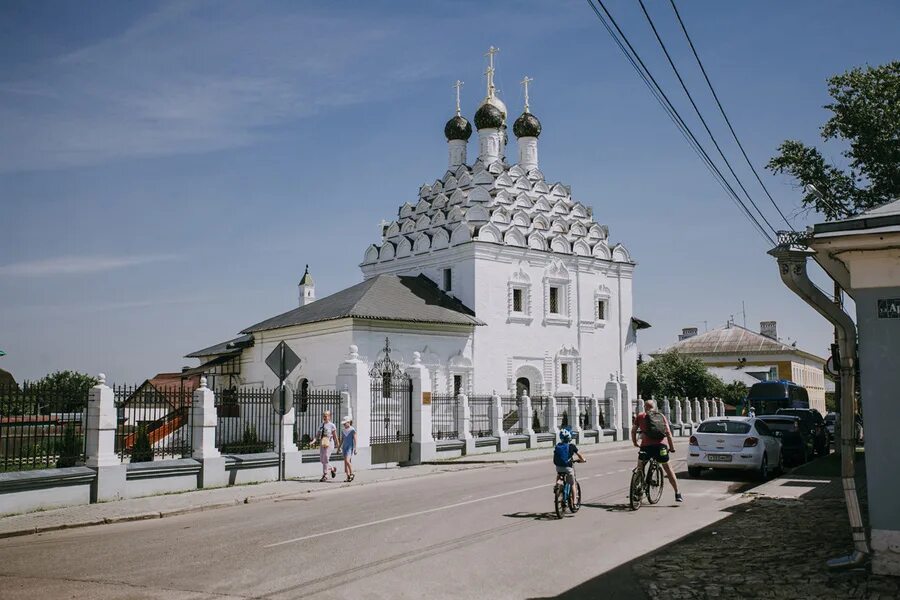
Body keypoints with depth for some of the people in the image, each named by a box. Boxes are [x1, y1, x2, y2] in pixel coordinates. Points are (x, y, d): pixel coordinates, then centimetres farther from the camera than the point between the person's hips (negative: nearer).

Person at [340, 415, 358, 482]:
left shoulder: (352, 430, -5)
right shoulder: (343, 431, 13)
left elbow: (355, 440, -6)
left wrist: (355, 448, -10)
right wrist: (339, 448, 14)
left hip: (350, 447, -7)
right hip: (344, 447, 7)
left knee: (347, 460, -18)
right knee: (345, 462, 4)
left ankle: (352, 474, -2)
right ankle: (348, 476, 8)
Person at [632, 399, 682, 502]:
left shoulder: (640, 416, 10)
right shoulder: (662, 416, 14)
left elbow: (633, 431, 12)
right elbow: (668, 433, 9)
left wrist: (634, 443, 27)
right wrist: (672, 447, 14)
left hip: (646, 446, -1)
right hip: (660, 446, 2)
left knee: (640, 468, 18)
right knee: (668, 468, 14)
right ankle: (677, 494, 11)